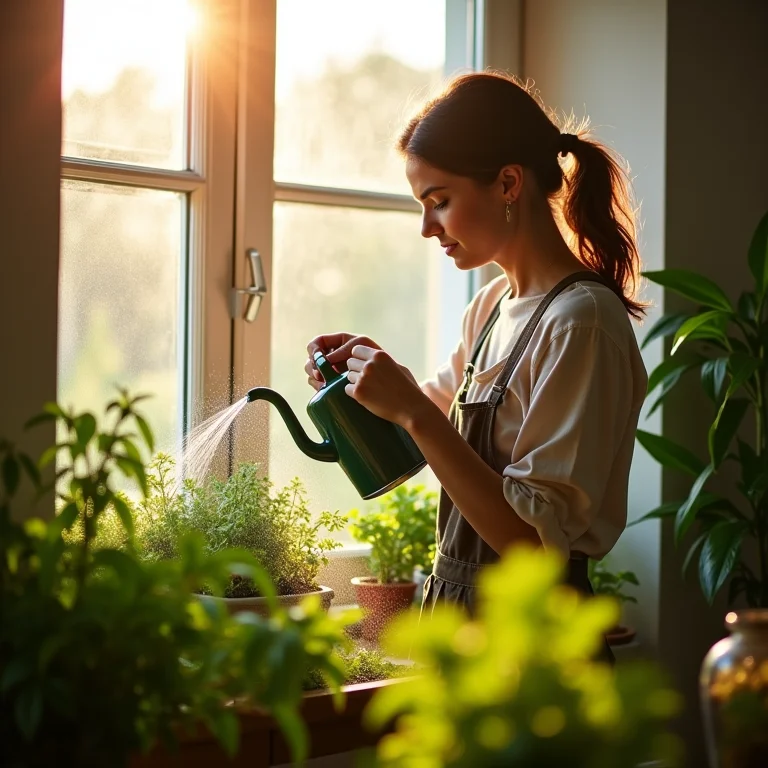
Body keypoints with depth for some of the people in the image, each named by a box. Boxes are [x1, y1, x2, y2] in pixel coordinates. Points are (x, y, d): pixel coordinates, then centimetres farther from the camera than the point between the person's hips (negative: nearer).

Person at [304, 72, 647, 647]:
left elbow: (534, 540, -25)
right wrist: (379, 375, 3)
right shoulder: (492, 305, 5)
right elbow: (447, 413, 23)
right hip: (463, 607, 8)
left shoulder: (582, 323, -22)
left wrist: (413, 411, -26)